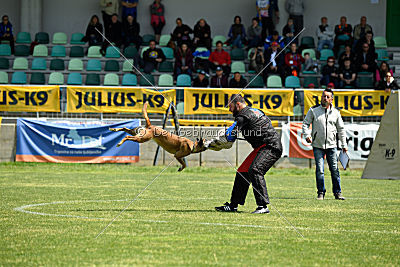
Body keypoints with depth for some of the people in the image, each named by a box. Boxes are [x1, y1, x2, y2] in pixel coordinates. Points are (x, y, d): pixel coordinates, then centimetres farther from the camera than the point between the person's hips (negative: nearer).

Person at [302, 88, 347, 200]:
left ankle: (337, 192, 9)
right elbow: (305, 123, 6)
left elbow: (341, 129, 14)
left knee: (335, 169, 0)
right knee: (319, 170, -5)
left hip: (331, 145, 2)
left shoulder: (336, 112, 7)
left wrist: (344, 145, 13)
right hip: (318, 146, -2)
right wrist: (307, 135, -12)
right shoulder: (313, 110, 0)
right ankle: (321, 193, 5)